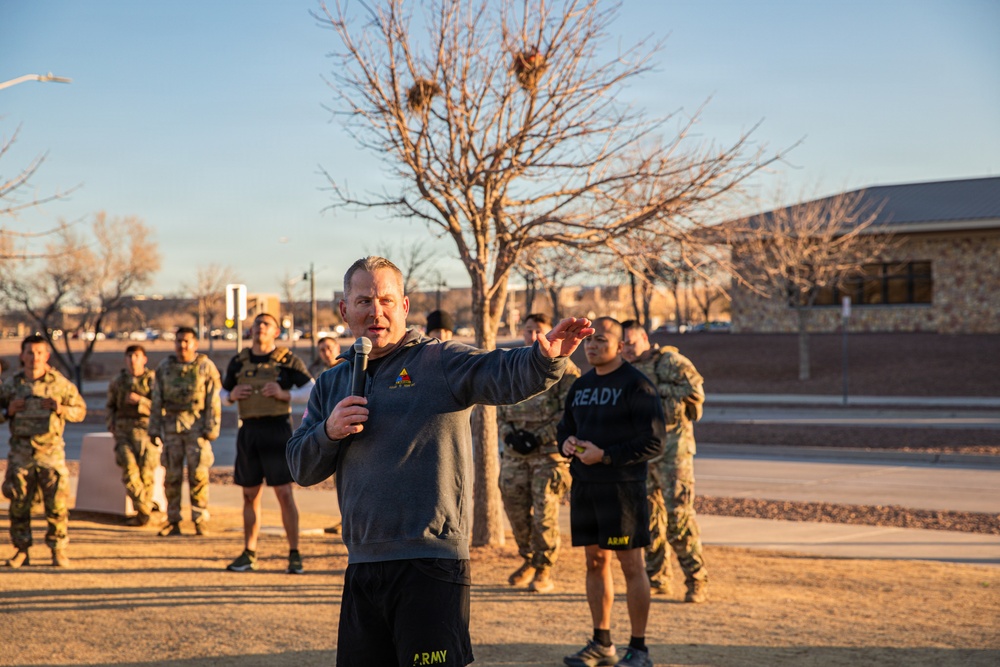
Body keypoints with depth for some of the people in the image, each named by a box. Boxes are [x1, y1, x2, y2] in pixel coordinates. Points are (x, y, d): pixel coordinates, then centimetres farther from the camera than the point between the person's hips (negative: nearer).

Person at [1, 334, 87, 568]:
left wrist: (61, 409, -12)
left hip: (51, 451, -2)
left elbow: (81, 410, 7)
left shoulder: (60, 383, 2)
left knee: (57, 503, -3)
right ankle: (21, 551, 14)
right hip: (20, 452, 2)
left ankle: (59, 551, 7)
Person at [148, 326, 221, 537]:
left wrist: (212, 428, -7)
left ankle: (200, 519, 3)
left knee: (198, 474, -5)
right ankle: (173, 521, 11)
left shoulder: (206, 366, 1)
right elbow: (157, 400, 12)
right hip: (171, 425, 3)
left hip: (196, 425, -3)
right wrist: (154, 429, 8)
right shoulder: (164, 367, 10)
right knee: (172, 475, 4)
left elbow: (213, 401, -1)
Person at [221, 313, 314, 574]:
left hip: (277, 428, -4)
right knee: (250, 495, 10)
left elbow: (312, 391, -4)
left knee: (284, 493, -7)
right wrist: (233, 395, -3)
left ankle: (294, 555, 0)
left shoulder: (288, 360, -2)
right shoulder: (238, 362, 10)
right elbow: (224, 395, 19)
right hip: (248, 431, 4)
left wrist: (284, 394, -18)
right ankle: (249, 555, 19)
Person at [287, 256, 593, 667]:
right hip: (363, 567, 6)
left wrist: (545, 357, -42)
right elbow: (301, 469, 15)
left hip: (431, 567, -6)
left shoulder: (440, 362, -2)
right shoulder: (330, 385, 16)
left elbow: (506, 375, -21)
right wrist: (329, 432, -6)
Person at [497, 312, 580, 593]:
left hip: (550, 453, -5)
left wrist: (540, 437, -14)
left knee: (545, 513, -7)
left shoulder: (563, 368, -4)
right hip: (515, 453, 5)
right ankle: (528, 560, 28)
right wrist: (509, 433, -3)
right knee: (516, 509, 9)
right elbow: (501, 409, 17)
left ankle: (543, 570, 5)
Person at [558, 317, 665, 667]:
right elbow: (565, 425, 23)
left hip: (622, 487, -7)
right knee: (595, 562, 11)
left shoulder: (636, 385, -9)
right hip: (584, 486, 7)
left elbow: (653, 442, -13)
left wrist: (605, 455, -18)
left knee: (631, 565, -2)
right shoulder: (581, 385, 13)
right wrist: (566, 442, 0)